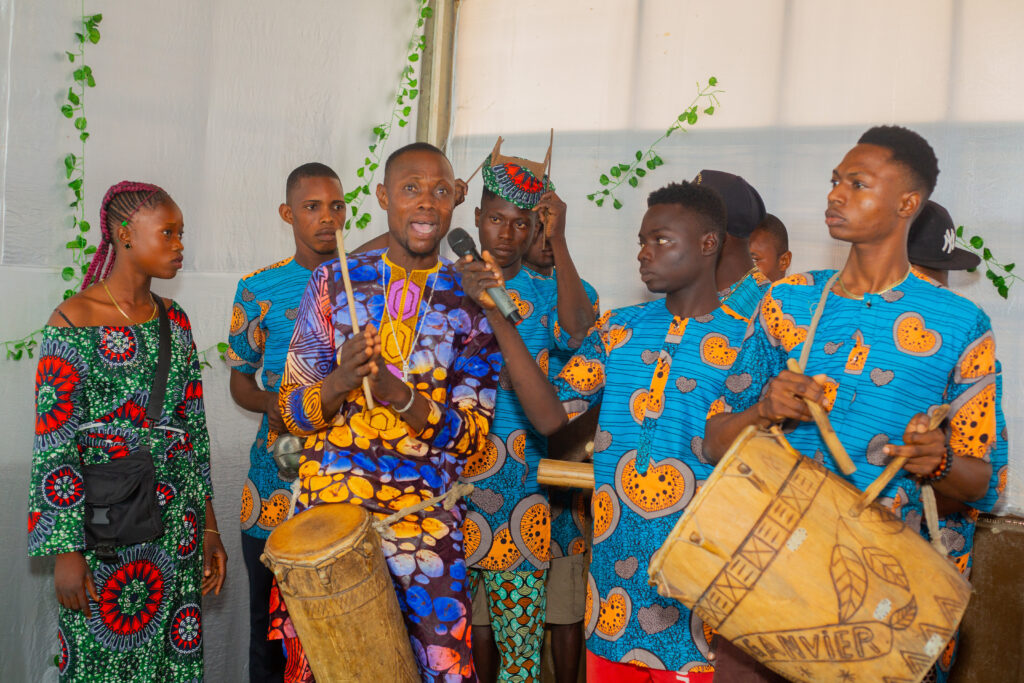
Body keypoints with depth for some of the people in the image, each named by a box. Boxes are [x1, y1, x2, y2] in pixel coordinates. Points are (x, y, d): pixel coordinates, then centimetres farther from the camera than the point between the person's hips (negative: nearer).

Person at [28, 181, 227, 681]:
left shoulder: (174, 321, 9)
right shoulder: (73, 322, -8)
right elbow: (54, 443, -10)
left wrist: (208, 526, 11)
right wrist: (65, 551, -14)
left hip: (177, 524, 5)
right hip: (105, 526, -5)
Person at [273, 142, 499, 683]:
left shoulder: (471, 303, 1)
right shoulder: (334, 282, 3)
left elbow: (473, 435, -3)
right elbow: (291, 411, 3)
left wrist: (398, 393, -21)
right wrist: (341, 381, -20)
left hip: (425, 523, 0)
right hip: (327, 506, 1)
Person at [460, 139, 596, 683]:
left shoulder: (546, 296, 8)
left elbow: (577, 329, -15)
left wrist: (557, 241, -15)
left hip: (520, 489, 0)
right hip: (452, 484, 0)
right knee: (469, 631, 5)